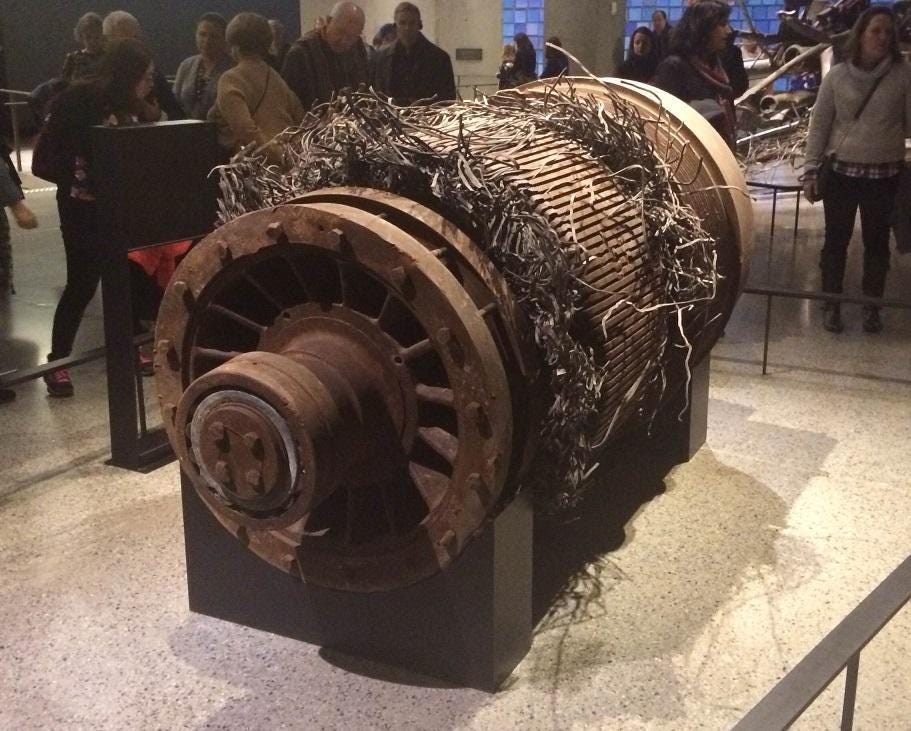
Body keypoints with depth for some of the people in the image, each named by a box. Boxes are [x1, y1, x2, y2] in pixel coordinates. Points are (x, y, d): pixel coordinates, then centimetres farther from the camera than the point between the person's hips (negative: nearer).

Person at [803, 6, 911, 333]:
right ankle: (832, 304, 23)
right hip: (840, 171, 0)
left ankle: (871, 306, 25)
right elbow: (819, 124, 2)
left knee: (876, 241, 11)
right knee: (836, 240, 9)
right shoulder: (837, 76, -2)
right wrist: (811, 171, -1)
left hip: (885, 174, 0)